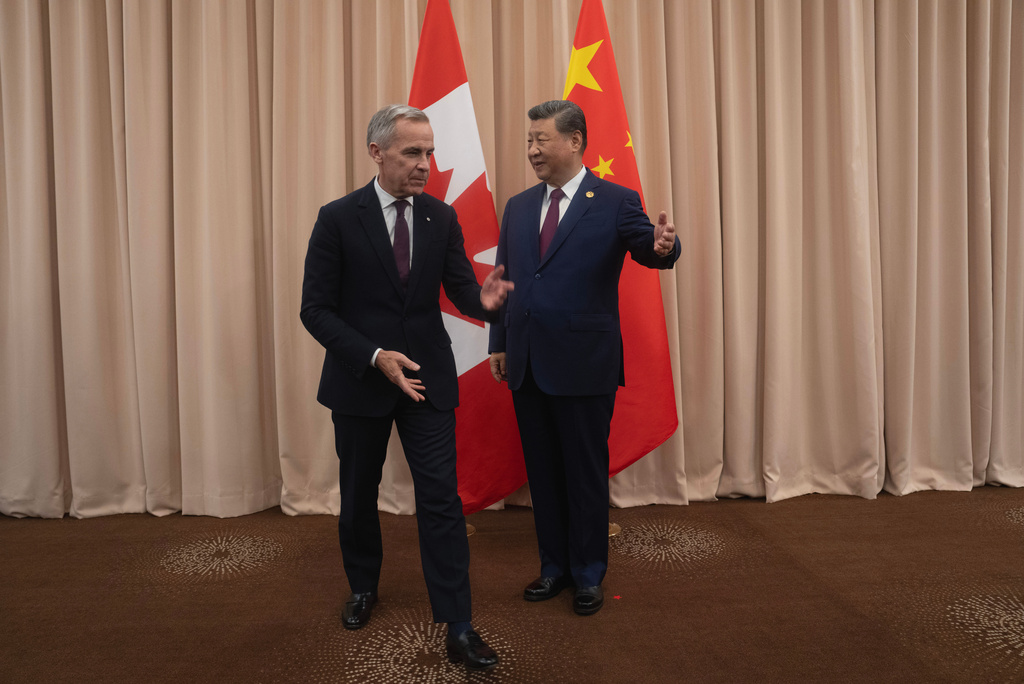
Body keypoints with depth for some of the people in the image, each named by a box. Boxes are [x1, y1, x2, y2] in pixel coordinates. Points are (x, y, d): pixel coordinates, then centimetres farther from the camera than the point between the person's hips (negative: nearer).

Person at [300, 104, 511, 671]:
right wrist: (375, 356, -21)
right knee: (359, 493, 17)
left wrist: (485, 300, -25)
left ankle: (458, 629, 6)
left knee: (441, 498, -3)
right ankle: (363, 586, 43)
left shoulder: (441, 218, 1)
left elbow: (460, 289, 0)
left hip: (427, 378, 1)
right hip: (359, 379, -1)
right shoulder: (338, 219, -8)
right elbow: (315, 310, -9)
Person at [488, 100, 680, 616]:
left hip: (584, 364, -5)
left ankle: (589, 575, 25)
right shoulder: (519, 207, 12)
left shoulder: (616, 202, -3)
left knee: (586, 472, 7)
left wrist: (663, 245, -39)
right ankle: (555, 566, 32)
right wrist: (498, 343, 11)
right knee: (542, 471, 15)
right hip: (526, 364, 5)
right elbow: (503, 279, 14)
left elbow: (648, 248, -16)